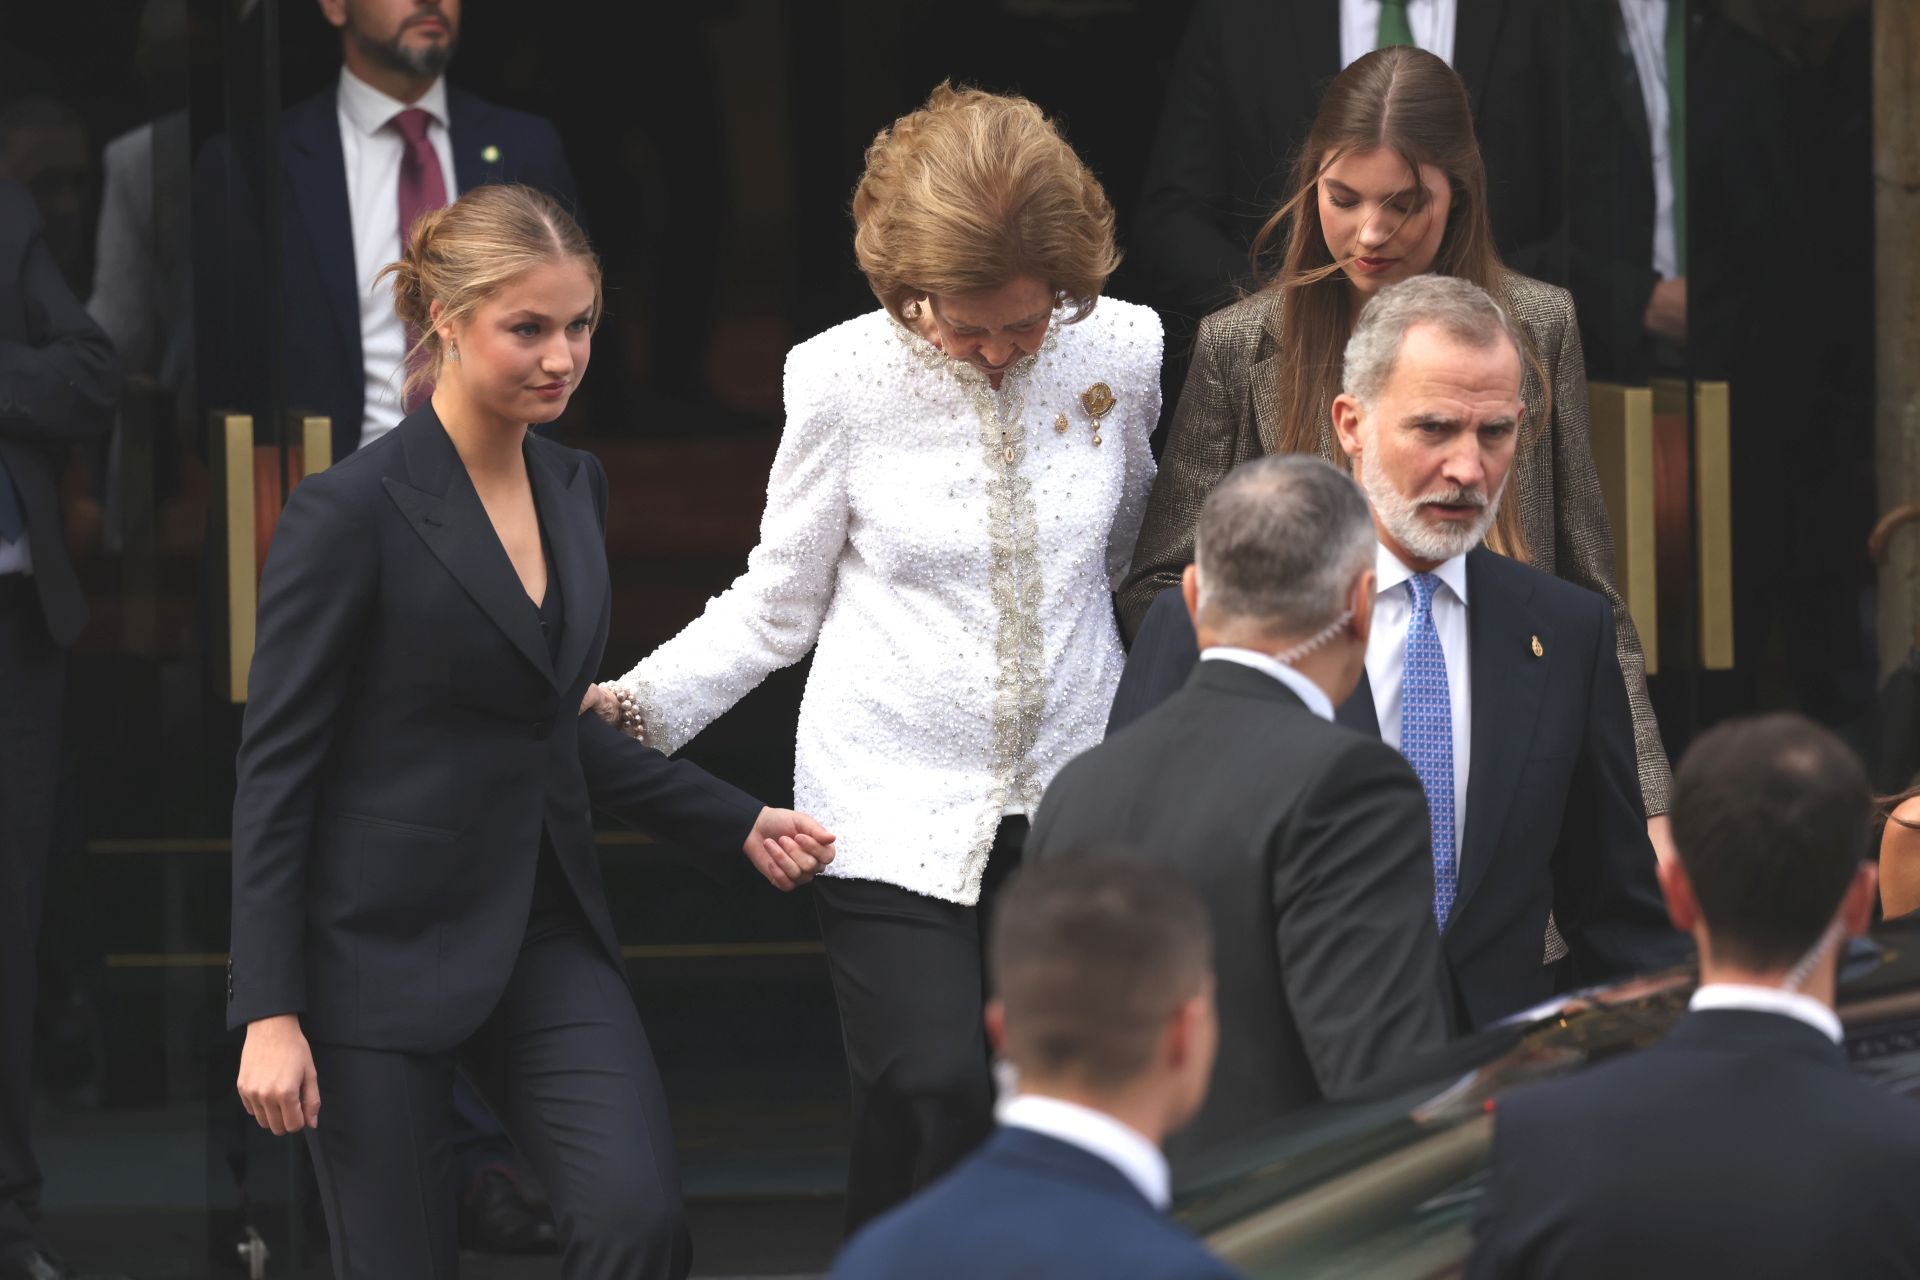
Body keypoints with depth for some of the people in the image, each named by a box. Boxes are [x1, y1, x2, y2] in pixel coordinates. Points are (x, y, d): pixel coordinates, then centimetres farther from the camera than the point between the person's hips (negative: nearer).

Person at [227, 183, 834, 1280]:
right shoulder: (352, 514, -12)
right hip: (383, 946, -6)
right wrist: (270, 1013, -15)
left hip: (545, 936, 6)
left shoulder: (575, 488, 9)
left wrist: (740, 824, 14)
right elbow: (277, 767, -11)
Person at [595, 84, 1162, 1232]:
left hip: (1072, 797, 2)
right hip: (897, 807, -2)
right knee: (934, 1095, -16)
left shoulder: (1121, 353, -1)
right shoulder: (847, 379, -7)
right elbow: (778, 606, 2)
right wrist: (631, 708, -9)